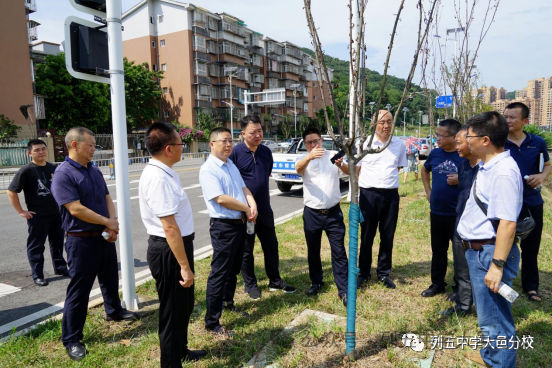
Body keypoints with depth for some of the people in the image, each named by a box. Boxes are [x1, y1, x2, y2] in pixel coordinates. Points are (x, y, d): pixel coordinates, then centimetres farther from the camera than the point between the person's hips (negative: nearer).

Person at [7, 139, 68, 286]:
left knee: (57, 242, 15)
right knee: (36, 246, 4)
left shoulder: (53, 168, 6)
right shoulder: (26, 170, -10)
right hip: (37, 215, -5)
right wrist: (21, 211, -12)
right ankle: (37, 275, 14)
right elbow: (11, 191, -10)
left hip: (56, 213, 5)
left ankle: (60, 267, 30)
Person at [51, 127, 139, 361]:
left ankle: (114, 311, 45)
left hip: (104, 237, 7)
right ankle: (71, 339, 17)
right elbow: (76, 209, -23)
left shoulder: (94, 171, 7)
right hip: (82, 240, -7)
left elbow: (107, 198, 9)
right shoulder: (63, 174, -17)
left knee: (110, 278, 22)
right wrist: (109, 222, -15)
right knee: (79, 289, 2)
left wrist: (113, 224, -8)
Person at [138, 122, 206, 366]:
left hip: (175, 246, 10)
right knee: (173, 311, 8)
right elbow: (170, 227, -28)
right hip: (169, 251, -10)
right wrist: (185, 266, -24)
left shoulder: (163, 172, 7)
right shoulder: (158, 178, -25)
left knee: (184, 306, 26)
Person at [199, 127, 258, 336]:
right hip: (223, 226, -9)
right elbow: (221, 199, -24)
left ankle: (228, 303, 41)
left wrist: (253, 204, -9)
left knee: (234, 269, 21)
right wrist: (247, 208, -13)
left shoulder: (231, 165, 12)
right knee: (219, 273, -2)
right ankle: (212, 322, 9)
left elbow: (243, 188, 12)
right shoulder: (208, 169, -16)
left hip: (240, 223, 9)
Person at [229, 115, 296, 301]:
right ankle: (250, 284, 26)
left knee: (271, 246, 14)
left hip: (264, 209, 5)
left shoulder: (266, 151, 3)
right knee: (246, 249, 9)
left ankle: (275, 281, 30)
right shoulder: (235, 152, -13)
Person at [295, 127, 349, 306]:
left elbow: (350, 172, -13)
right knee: (313, 251, 14)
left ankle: (343, 290, 8)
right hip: (312, 213, 1)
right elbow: (298, 168, -25)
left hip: (333, 212, 0)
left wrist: (341, 165, -37)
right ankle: (316, 282, 32)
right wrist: (309, 157, -48)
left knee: (339, 252, 0)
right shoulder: (304, 159, -1)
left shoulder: (333, 156, 2)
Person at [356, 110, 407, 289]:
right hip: (369, 195, -2)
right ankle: (364, 273, 22)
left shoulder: (400, 144, 4)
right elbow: (355, 170, 4)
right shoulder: (364, 143, -5)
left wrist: (387, 181, 7)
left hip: (391, 195, 3)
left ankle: (384, 273, 27)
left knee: (388, 237, 11)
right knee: (367, 236, 8)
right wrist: (366, 184, -1)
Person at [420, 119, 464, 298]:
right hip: (436, 212, 5)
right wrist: (428, 191, 14)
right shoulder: (435, 153, 3)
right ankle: (437, 283, 31)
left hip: (458, 214, -5)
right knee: (438, 250, 16)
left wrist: (460, 180, -22)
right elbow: (425, 170, 23)